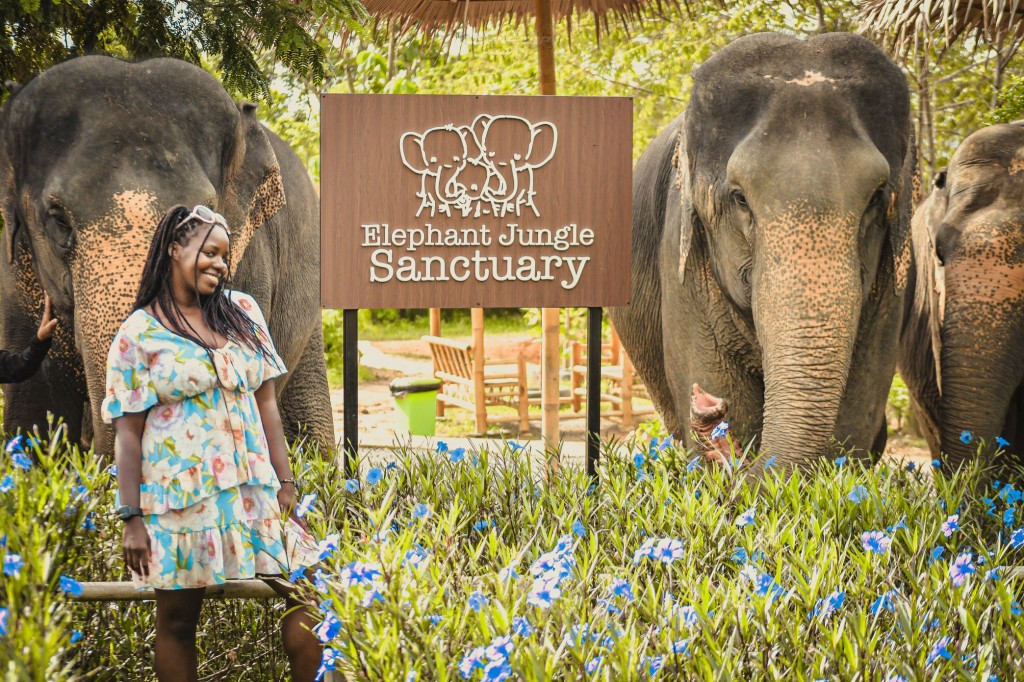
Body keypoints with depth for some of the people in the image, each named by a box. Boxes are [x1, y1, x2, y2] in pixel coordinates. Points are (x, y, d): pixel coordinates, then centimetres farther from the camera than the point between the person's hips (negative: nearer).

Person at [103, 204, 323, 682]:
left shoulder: (243, 311, 9)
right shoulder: (139, 333, -1)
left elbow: (266, 402, 9)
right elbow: (127, 432, -3)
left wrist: (285, 484, 3)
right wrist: (131, 517, -7)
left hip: (252, 488, 3)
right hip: (179, 494, -3)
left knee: (304, 598, -4)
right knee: (177, 620, 4)